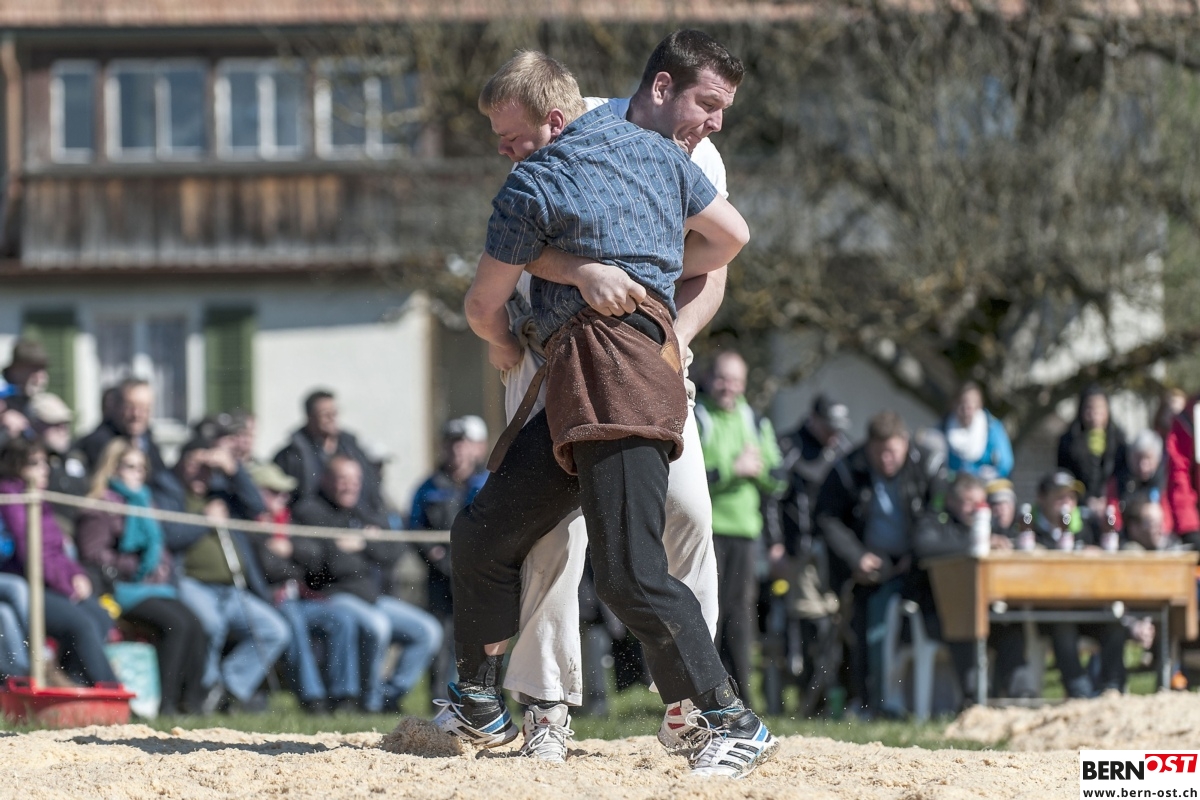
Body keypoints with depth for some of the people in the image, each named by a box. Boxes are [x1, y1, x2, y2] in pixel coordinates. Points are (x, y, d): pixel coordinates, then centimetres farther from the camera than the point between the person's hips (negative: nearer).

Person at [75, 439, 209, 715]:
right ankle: (166, 701, -27)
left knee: (195, 627, -17)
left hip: (153, 587, 8)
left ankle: (192, 700, -19)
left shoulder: (142, 503, 24)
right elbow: (94, 555, -10)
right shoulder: (100, 506, -2)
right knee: (175, 623, -28)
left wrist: (162, 568, 7)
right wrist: (136, 568, -11)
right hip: (118, 589, -8)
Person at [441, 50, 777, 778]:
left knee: (631, 575, -15)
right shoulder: (657, 151, 17)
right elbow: (730, 235, 22)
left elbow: (484, 304, 5)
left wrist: (505, 348, 27)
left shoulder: (533, 186, -4)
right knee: (484, 534, 14)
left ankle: (734, 724, -15)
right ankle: (479, 708, 22)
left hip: (610, 368, -10)